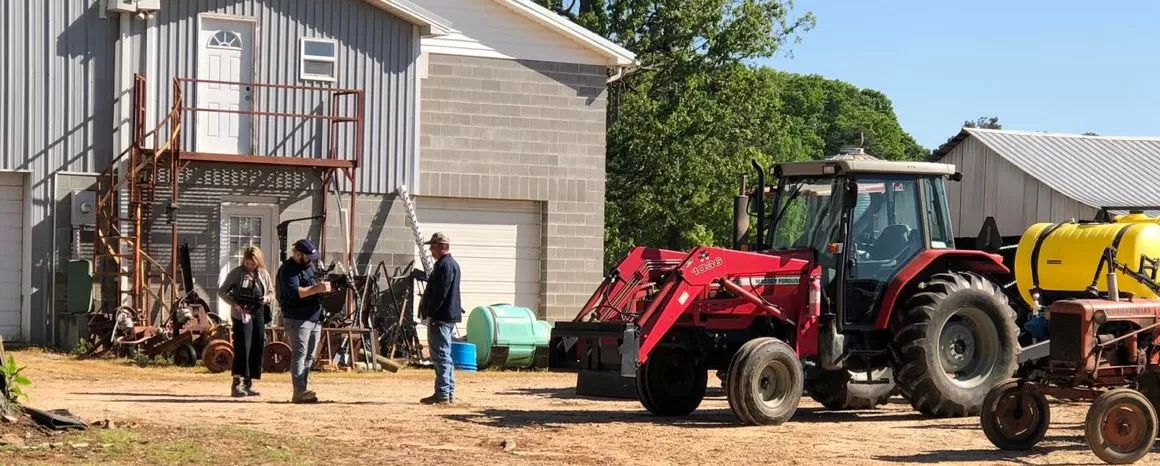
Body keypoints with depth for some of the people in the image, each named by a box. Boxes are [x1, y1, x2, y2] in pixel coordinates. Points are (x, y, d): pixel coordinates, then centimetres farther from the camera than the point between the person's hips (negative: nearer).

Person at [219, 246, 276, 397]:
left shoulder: (264, 274, 10)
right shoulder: (237, 273, -2)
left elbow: (272, 294, 16)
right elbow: (222, 291, 0)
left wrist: (265, 298, -7)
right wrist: (235, 303, -14)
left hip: (259, 315, 5)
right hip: (242, 315, -5)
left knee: (257, 349, 5)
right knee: (242, 347, -13)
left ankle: (248, 384, 14)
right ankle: (236, 384, -12)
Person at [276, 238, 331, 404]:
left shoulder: (309, 265, 17)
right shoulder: (288, 269, -12)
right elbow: (295, 292, -24)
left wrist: (323, 285, 4)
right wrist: (317, 288, -26)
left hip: (315, 318, 9)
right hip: (297, 319, -9)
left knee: (309, 357, 9)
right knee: (300, 354, -14)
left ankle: (302, 391, 12)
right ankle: (299, 392, -19)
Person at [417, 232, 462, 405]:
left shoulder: (445, 265, -15)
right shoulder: (451, 263, 18)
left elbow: (440, 293, -21)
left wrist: (429, 315, -19)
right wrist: (429, 314, 20)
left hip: (440, 318, -11)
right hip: (447, 317, 11)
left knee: (441, 356, -9)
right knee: (445, 357, 13)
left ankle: (442, 394, -9)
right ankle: (449, 393, 17)